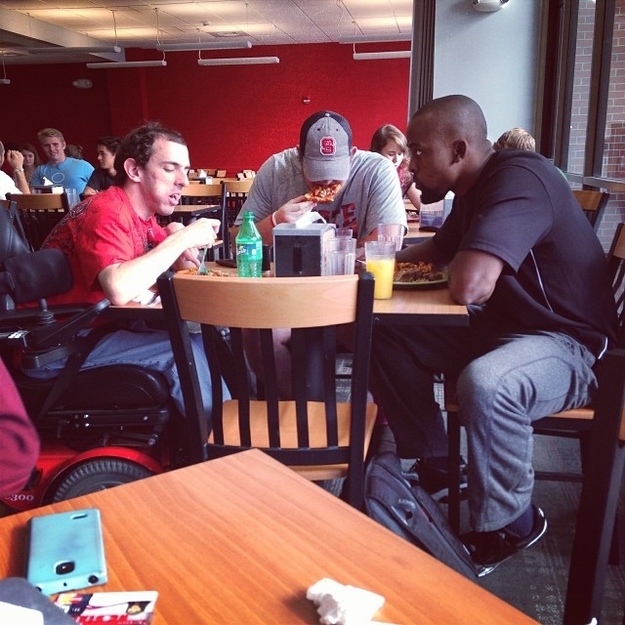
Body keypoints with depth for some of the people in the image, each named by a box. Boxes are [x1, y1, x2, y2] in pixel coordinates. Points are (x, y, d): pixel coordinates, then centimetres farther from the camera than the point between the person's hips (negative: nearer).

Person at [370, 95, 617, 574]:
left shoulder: (520, 179, -24)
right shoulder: (474, 190, 6)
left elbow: (468, 286, -37)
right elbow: (439, 250, 21)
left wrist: (459, 266, -13)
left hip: (569, 345, -9)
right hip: (502, 328, 10)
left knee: (484, 384, -38)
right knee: (388, 333, 3)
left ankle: (510, 525, -11)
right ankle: (435, 463, 13)